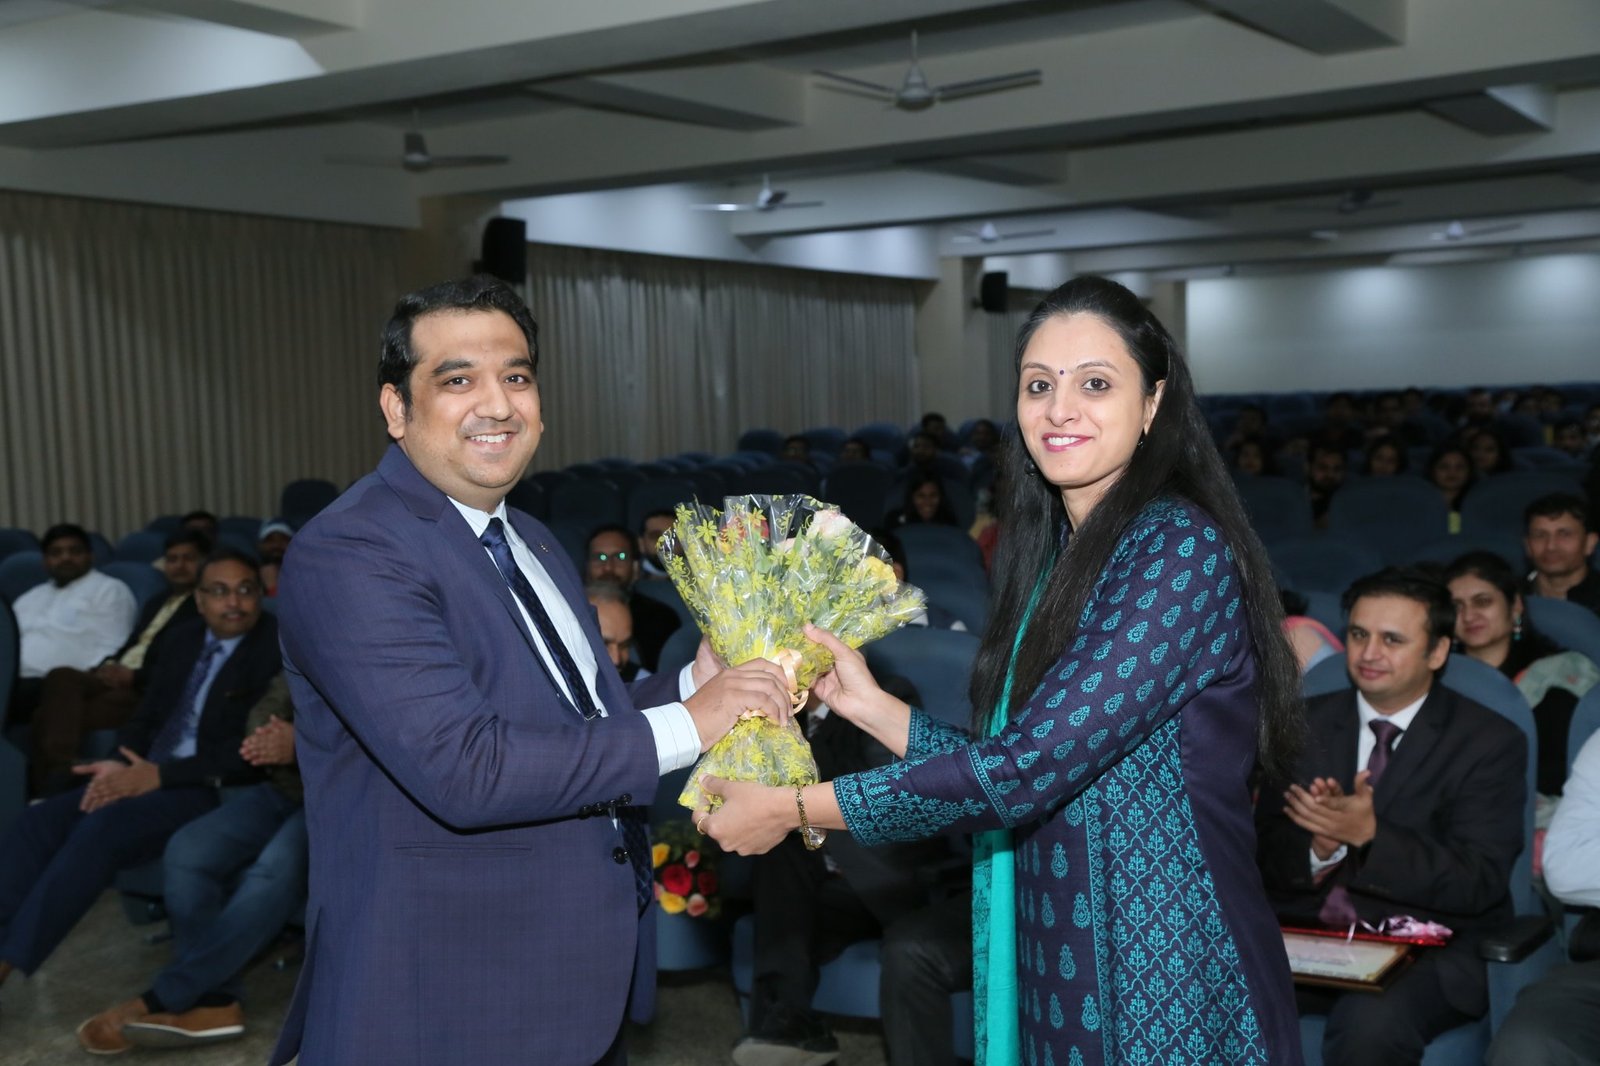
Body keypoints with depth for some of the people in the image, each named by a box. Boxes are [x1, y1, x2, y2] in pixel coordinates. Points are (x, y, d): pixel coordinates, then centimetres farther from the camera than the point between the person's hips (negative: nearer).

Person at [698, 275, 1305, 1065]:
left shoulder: (1179, 550, -18)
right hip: (1057, 966, 7)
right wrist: (870, 704, -1)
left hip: (1169, 978, -7)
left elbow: (1027, 767, -24)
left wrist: (795, 809, -19)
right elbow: (1028, 773, 6)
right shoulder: (1058, 556, 8)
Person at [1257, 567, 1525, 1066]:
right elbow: (1266, 853, 5)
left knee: (1371, 1021, -35)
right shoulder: (1306, 723, 11)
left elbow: (1478, 884, -9)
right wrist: (1318, 847, -18)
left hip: (1427, 950, -2)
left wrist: (1368, 834, -23)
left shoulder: (1489, 742, 1)